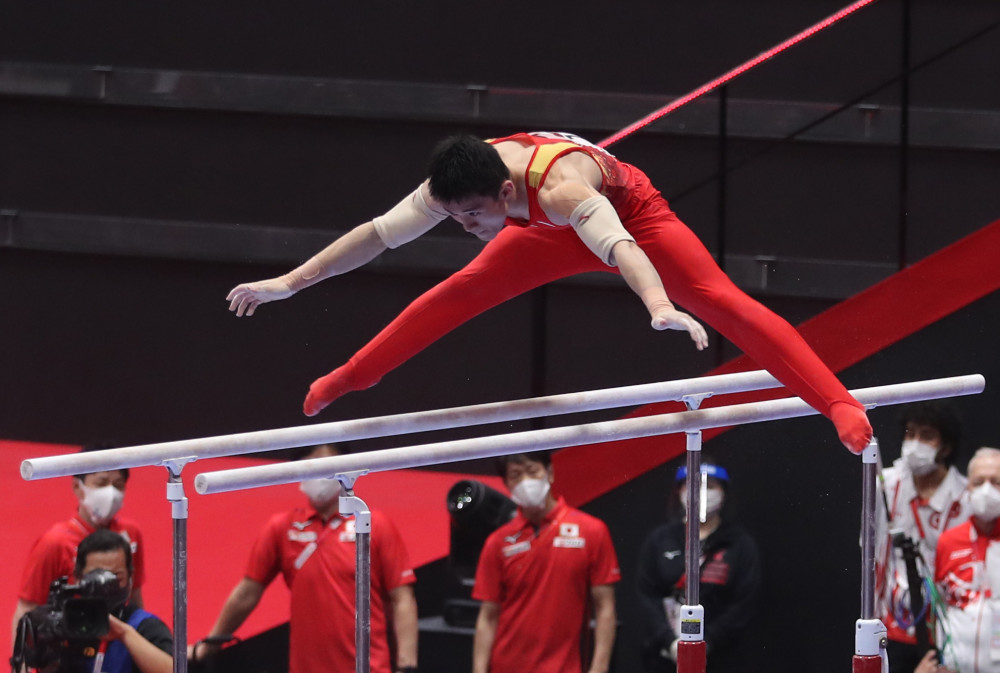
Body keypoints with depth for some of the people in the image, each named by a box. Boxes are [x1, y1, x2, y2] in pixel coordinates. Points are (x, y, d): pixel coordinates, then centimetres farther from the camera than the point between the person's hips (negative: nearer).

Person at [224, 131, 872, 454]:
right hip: (557, 232, 6)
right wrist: (288, 283, -19)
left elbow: (623, 250, -65)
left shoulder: (559, 185, -48)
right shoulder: (458, 185, -28)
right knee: (460, 294, 15)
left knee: (721, 302, -23)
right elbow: (375, 234, -19)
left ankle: (840, 404, -30)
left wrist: (662, 308, -83)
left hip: (634, 213, -6)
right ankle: (352, 376, 36)